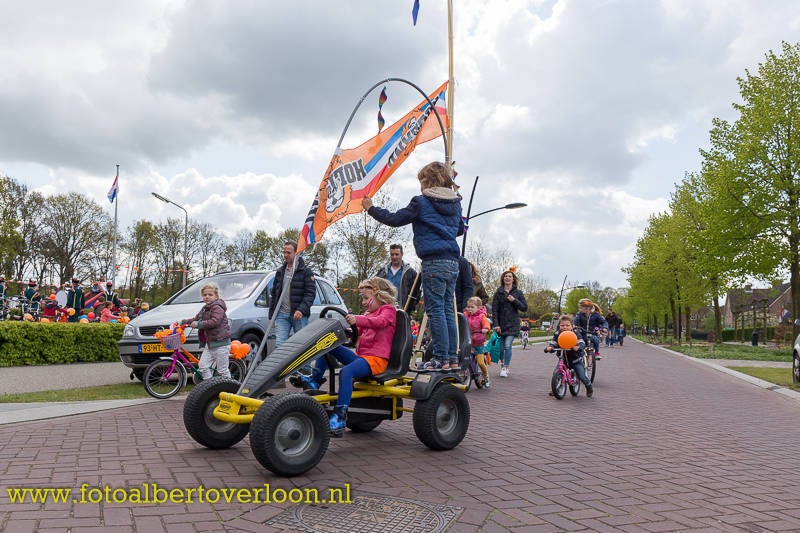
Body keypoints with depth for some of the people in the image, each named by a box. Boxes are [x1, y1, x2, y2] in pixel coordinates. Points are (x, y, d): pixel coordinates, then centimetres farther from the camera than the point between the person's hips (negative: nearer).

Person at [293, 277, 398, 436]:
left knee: (346, 371, -35)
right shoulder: (368, 314, 29)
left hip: (376, 359, -9)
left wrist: (358, 319, -43)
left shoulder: (388, 310, 0)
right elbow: (359, 332, 33)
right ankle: (314, 380, -4)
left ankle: (339, 417, -38)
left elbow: (381, 321, -25)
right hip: (360, 355, 9)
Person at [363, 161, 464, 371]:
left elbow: (394, 219, 0)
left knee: (435, 310, -4)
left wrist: (371, 208, 13)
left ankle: (441, 358, -4)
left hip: (434, 263, -7)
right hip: (452, 262, 7)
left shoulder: (421, 202, -4)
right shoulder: (455, 203, 15)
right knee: (448, 310, 10)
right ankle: (452, 358, 12)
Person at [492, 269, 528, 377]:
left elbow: (525, 308, 4)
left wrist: (514, 301, -11)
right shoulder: (498, 292, 5)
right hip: (501, 324, 2)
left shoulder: (518, 293, 5)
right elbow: (494, 309, 1)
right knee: (500, 347, 7)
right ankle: (503, 364, 29)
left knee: (508, 346, -14)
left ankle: (505, 368, -5)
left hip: (513, 324, -2)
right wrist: (496, 324, -8)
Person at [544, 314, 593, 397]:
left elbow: (581, 343, -26)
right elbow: (552, 342, -12)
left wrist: (578, 347, -49)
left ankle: (589, 387, 28)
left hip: (575, 359, -2)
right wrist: (549, 347, -35)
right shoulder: (557, 334, -6)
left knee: (582, 376, -5)